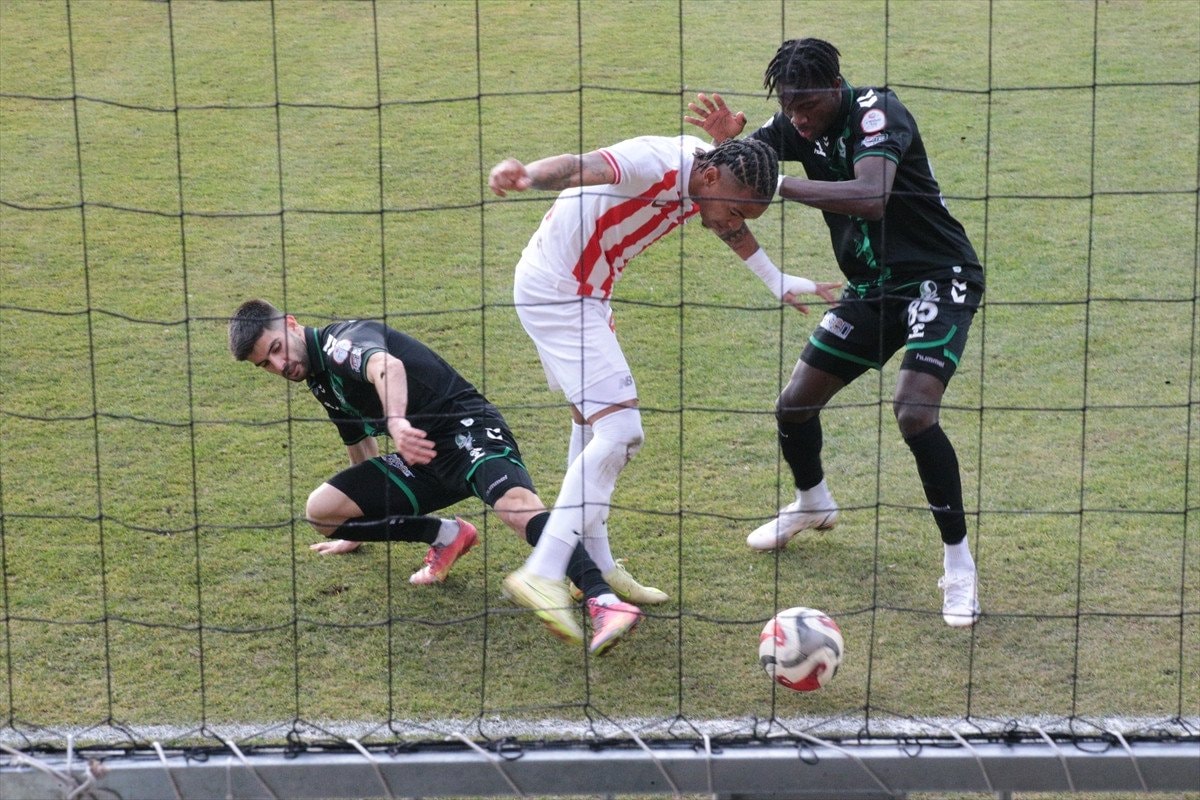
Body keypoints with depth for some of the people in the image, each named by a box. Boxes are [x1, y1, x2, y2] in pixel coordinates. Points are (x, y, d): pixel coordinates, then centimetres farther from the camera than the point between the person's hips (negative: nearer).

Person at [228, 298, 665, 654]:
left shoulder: (341, 340, -9)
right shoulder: (321, 380, 20)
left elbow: (386, 366, -35)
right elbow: (362, 451, 36)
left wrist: (397, 421, -56)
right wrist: (357, 531, 47)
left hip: (465, 425, -9)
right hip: (422, 457, 9)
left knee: (514, 500, -38)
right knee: (321, 510, -2)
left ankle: (604, 602, -54)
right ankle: (445, 535, 3)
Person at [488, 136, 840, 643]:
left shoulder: (710, 173, 2)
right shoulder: (657, 164, -26)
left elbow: (731, 226, 25)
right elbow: (583, 169, -45)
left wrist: (778, 281, 31)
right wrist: (526, 175, -64)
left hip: (583, 292, 10)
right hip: (555, 291, -10)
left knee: (592, 424, 18)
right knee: (620, 431, -18)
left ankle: (596, 571, 29)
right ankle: (540, 576, -19)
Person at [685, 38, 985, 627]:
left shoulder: (877, 113, -24)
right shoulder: (799, 125, -2)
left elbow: (871, 198, -40)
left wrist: (779, 184, -41)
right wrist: (725, 138, -27)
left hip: (939, 279, -7)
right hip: (873, 286, 7)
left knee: (914, 412, -26)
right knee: (794, 405, 6)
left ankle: (959, 565, -10)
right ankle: (812, 504, 38)